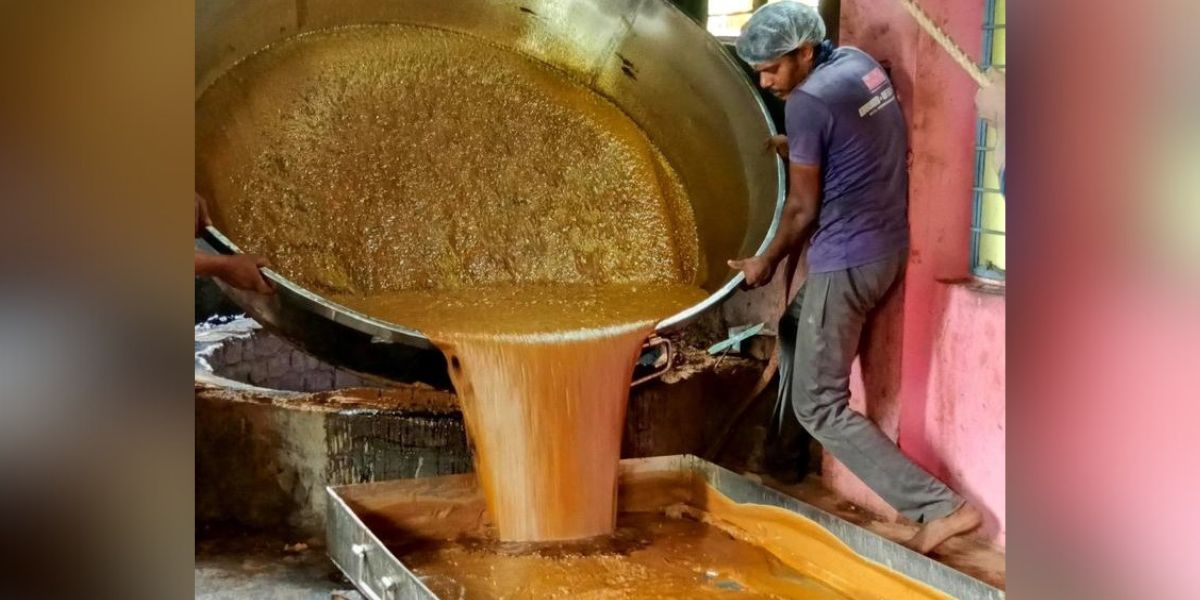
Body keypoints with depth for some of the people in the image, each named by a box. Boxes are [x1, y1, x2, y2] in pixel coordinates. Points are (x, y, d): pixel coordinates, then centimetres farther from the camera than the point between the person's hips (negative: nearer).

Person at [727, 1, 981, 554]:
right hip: (887, 249, 10)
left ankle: (940, 508, -6)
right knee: (794, 328, 30)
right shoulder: (859, 63, 7)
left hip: (846, 261, -10)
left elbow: (803, 209, -12)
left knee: (820, 406, -1)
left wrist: (768, 261, 3)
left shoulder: (808, 102, -19)